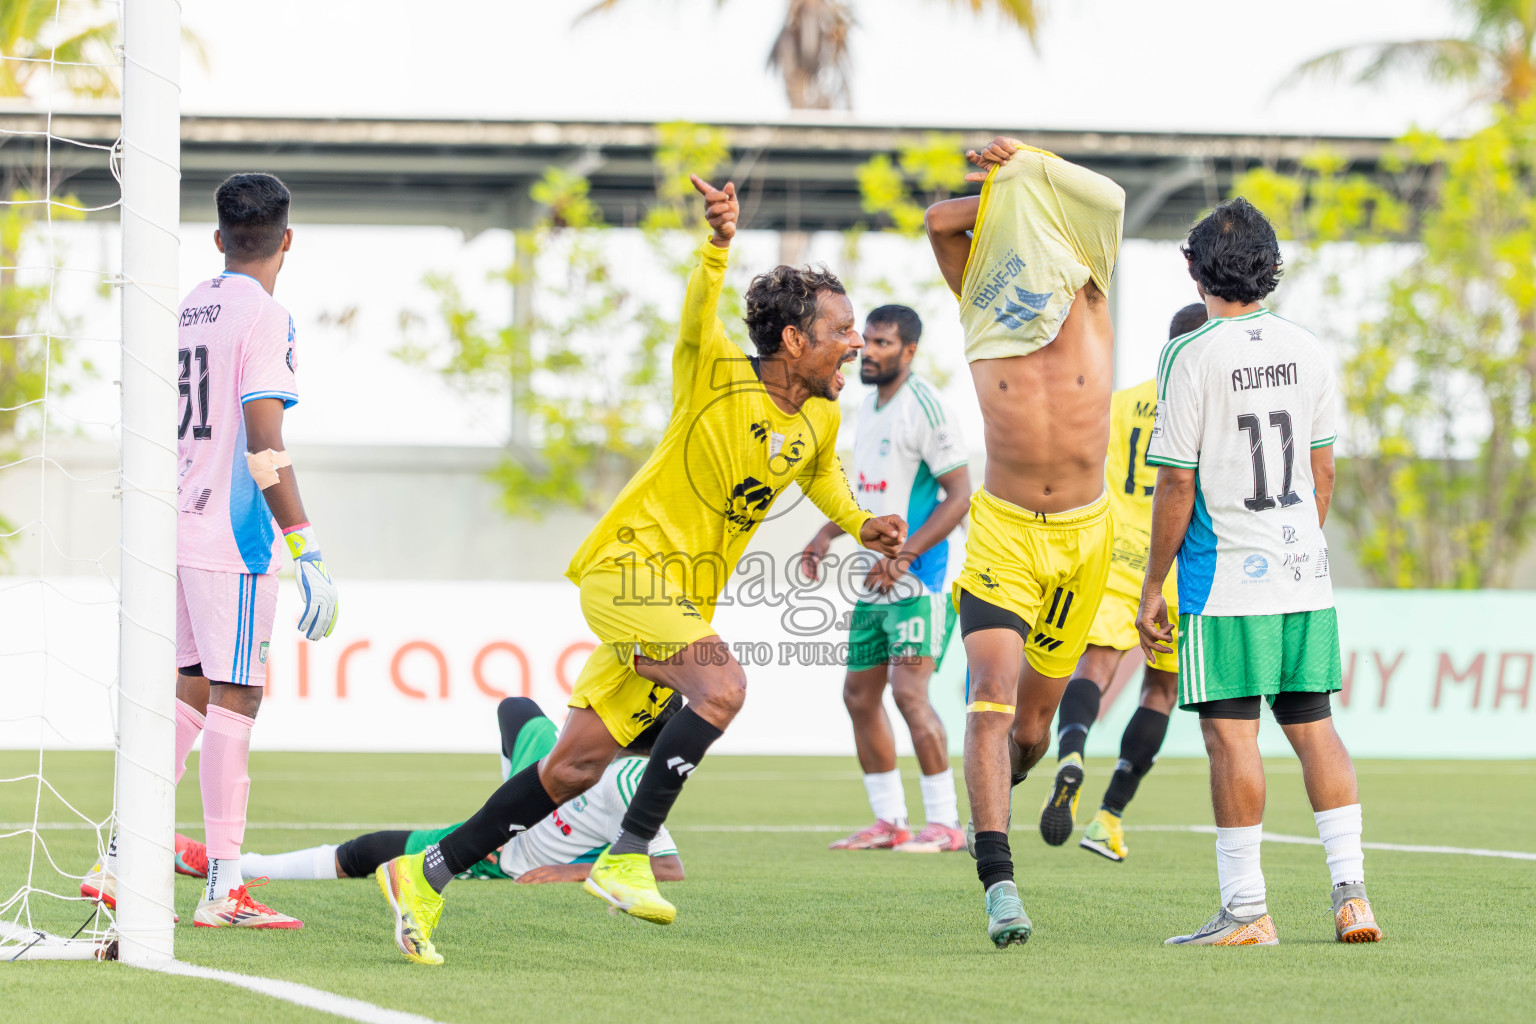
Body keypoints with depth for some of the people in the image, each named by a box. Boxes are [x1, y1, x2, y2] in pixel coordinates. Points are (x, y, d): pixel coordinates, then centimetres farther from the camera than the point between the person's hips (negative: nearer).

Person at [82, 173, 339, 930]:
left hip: (174, 527, 7)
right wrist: (303, 541, -15)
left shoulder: (183, 313, 13)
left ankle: (120, 865, 10)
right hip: (233, 535, -7)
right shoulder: (264, 318, -10)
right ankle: (223, 888, -4)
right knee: (234, 697, -4)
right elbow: (263, 443, -17)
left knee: (190, 692, 14)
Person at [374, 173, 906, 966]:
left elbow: (821, 475, 29)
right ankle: (627, 858, -25)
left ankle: (426, 874, 15)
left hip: (686, 598, 8)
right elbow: (697, 317, -35)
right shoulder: (718, 376, -13)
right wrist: (718, 245, -53)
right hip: (630, 564, -7)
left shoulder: (821, 419, 6)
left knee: (577, 767, 6)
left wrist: (862, 526, 10)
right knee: (721, 685, -30)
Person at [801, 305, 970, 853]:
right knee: (859, 693, 9)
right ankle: (889, 821, 17)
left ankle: (944, 822, -10)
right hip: (874, 580, 9)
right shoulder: (869, 408, 14)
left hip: (918, 580, -9)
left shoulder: (927, 409, -13)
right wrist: (826, 535, 12)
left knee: (909, 690, -16)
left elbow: (959, 495, -16)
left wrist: (903, 556, -22)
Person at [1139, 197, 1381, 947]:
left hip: (1225, 575, -5)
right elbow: (1323, 471, 13)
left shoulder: (1190, 358, -10)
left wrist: (1152, 589, -3)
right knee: (1313, 726, 10)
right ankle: (1351, 895, 5)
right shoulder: (1307, 351, 6)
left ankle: (1246, 909, -4)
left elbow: (1175, 485, -10)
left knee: (1230, 733, -3)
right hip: (1304, 574, 6)